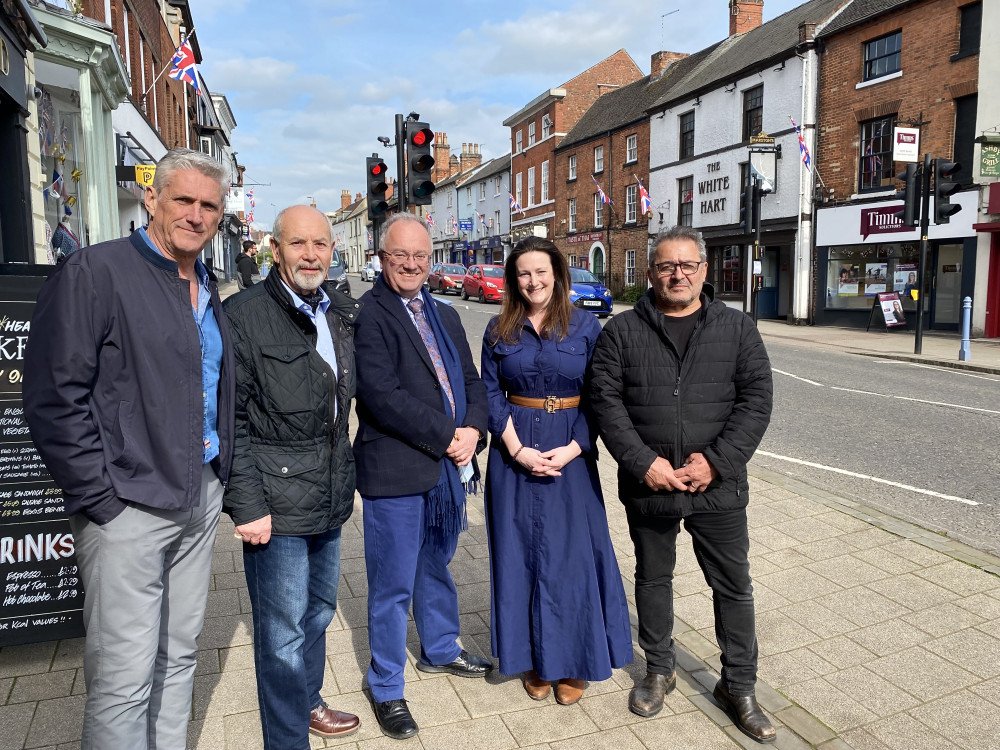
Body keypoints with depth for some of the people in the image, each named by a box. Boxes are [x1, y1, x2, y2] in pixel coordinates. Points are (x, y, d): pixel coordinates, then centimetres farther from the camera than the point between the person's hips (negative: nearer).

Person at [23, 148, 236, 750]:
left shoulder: (211, 291, 13)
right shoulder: (95, 272, -9)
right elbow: (55, 398, -13)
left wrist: (220, 471, 11)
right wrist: (101, 498, -15)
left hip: (201, 498, 7)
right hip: (128, 507, -7)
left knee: (180, 655, 18)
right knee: (123, 677, 1)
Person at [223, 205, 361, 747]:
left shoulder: (342, 313, 8)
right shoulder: (244, 315, -12)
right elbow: (229, 420, -14)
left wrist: (342, 479, 14)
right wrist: (246, 505, -17)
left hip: (330, 499, 7)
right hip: (277, 504, -7)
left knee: (318, 613, 24)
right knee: (283, 631, 5)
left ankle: (307, 702, 46)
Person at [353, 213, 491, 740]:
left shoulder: (445, 316, 14)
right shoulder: (367, 314, -12)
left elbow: (472, 380, 12)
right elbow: (381, 394, -21)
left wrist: (473, 429, -7)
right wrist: (446, 435, -18)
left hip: (449, 467, 7)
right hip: (395, 472, -7)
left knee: (435, 569, 24)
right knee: (393, 585, 6)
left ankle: (440, 651, 45)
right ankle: (386, 687, 26)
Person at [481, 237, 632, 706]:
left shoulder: (586, 327, 0)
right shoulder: (499, 331, 4)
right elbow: (490, 393, 1)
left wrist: (571, 450, -14)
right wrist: (518, 449, -12)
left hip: (571, 453, -1)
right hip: (514, 451, 2)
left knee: (571, 553, 3)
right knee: (521, 551, 8)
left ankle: (572, 662, 22)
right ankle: (535, 659, 25)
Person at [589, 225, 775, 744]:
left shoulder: (738, 328, 2)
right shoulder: (622, 332, -1)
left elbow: (756, 400, -4)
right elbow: (606, 402, -7)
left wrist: (716, 461, -15)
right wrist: (644, 463, -16)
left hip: (719, 487, 0)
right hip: (647, 486, 0)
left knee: (734, 587, 10)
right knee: (652, 579, 17)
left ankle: (738, 686, 31)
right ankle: (658, 670, 39)